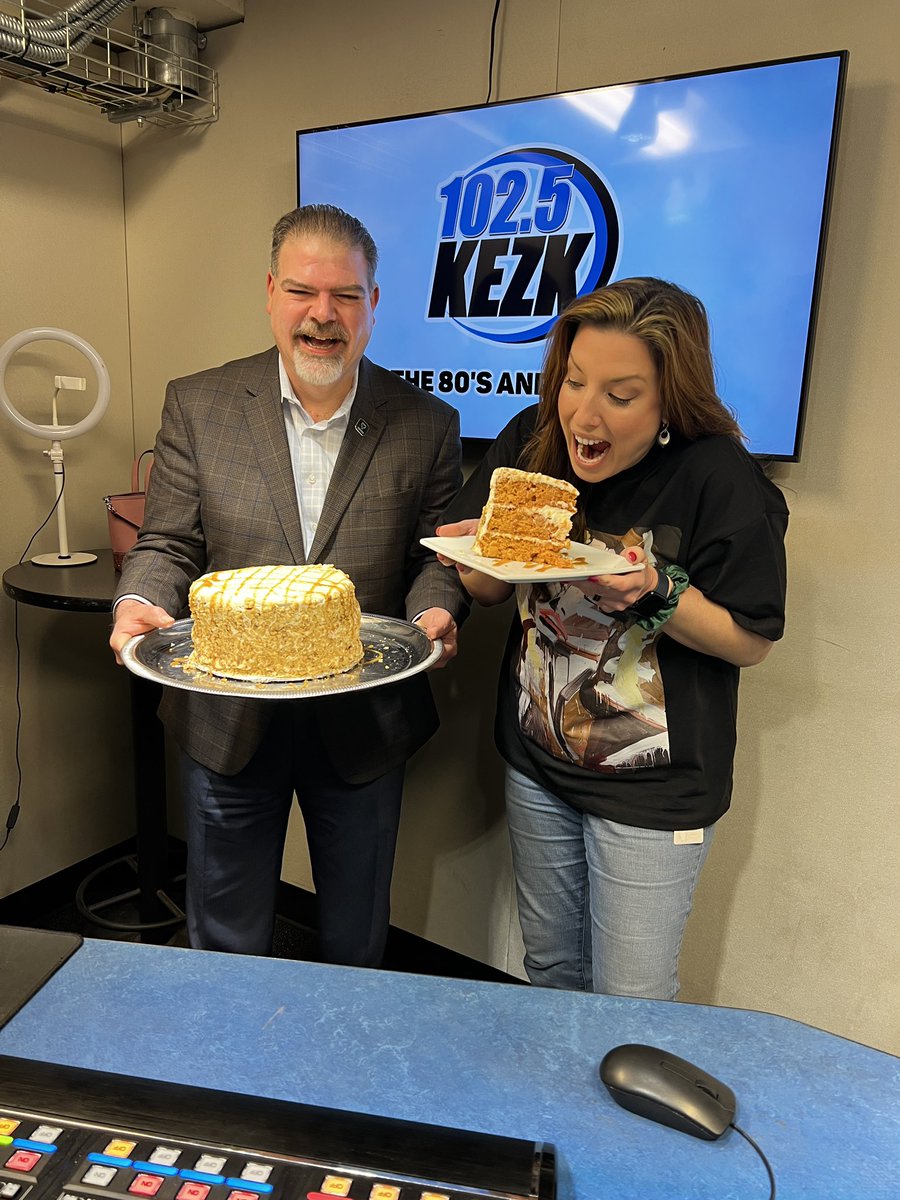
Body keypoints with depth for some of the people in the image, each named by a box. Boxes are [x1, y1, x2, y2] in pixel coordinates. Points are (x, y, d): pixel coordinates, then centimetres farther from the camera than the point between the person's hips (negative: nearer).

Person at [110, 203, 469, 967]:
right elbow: (167, 545, 0)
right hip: (227, 722, 1)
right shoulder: (198, 405, -2)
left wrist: (434, 610, -20)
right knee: (227, 947, 22)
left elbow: (438, 556, 1)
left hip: (365, 727, 0)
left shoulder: (427, 425, -3)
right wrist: (139, 603, -20)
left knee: (356, 947, 23)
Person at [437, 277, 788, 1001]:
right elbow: (490, 592, 3)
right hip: (536, 765, 5)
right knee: (550, 967, 24)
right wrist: (481, 557, -19)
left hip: (653, 792, -4)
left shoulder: (718, 480, -19)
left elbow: (751, 641, -12)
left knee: (630, 1004, 11)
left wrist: (656, 594, -28)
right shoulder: (532, 440, -7)